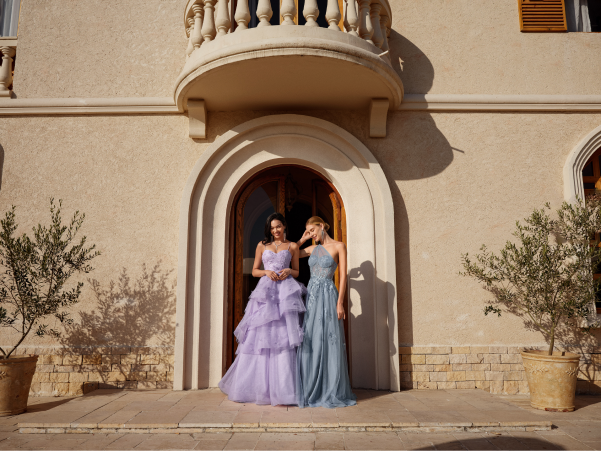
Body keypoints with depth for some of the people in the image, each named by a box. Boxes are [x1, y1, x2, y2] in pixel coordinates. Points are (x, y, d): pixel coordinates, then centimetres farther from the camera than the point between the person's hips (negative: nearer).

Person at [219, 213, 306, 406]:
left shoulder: (292, 246, 14)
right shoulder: (262, 245, 15)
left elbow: (297, 272, 17)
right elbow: (254, 271, 15)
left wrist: (288, 271, -4)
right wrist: (266, 272, -5)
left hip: (285, 292, -1)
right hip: (265, 292, 1)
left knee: (283, 338, -8)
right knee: (259, 337, -1)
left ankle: (282, 388, -4)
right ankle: (258, 386, 11)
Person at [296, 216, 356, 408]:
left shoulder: (339, 246, -1)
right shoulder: (312, 249, 14)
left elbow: (343, 276, -6)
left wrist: (340, 302, -13)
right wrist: (302, 239, 16)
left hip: (328, 295, -5)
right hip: (311, 295, 5)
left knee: (329, 342, -2)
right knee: (310, 343, 4)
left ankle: (331, 391, 8)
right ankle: (311, 390, 15)